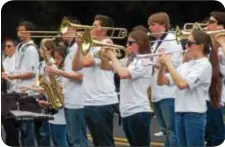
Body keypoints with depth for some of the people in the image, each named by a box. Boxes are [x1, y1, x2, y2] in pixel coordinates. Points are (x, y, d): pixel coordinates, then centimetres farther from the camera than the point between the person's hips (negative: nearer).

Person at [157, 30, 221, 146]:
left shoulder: (204, 65, -10)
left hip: (195, 115, -8)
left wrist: (169, 63, -16)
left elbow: (182, 84, -23)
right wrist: (163, 66, -5)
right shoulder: (185, 65, 13)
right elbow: (161, 82, 12)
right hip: (180, 113, 8)